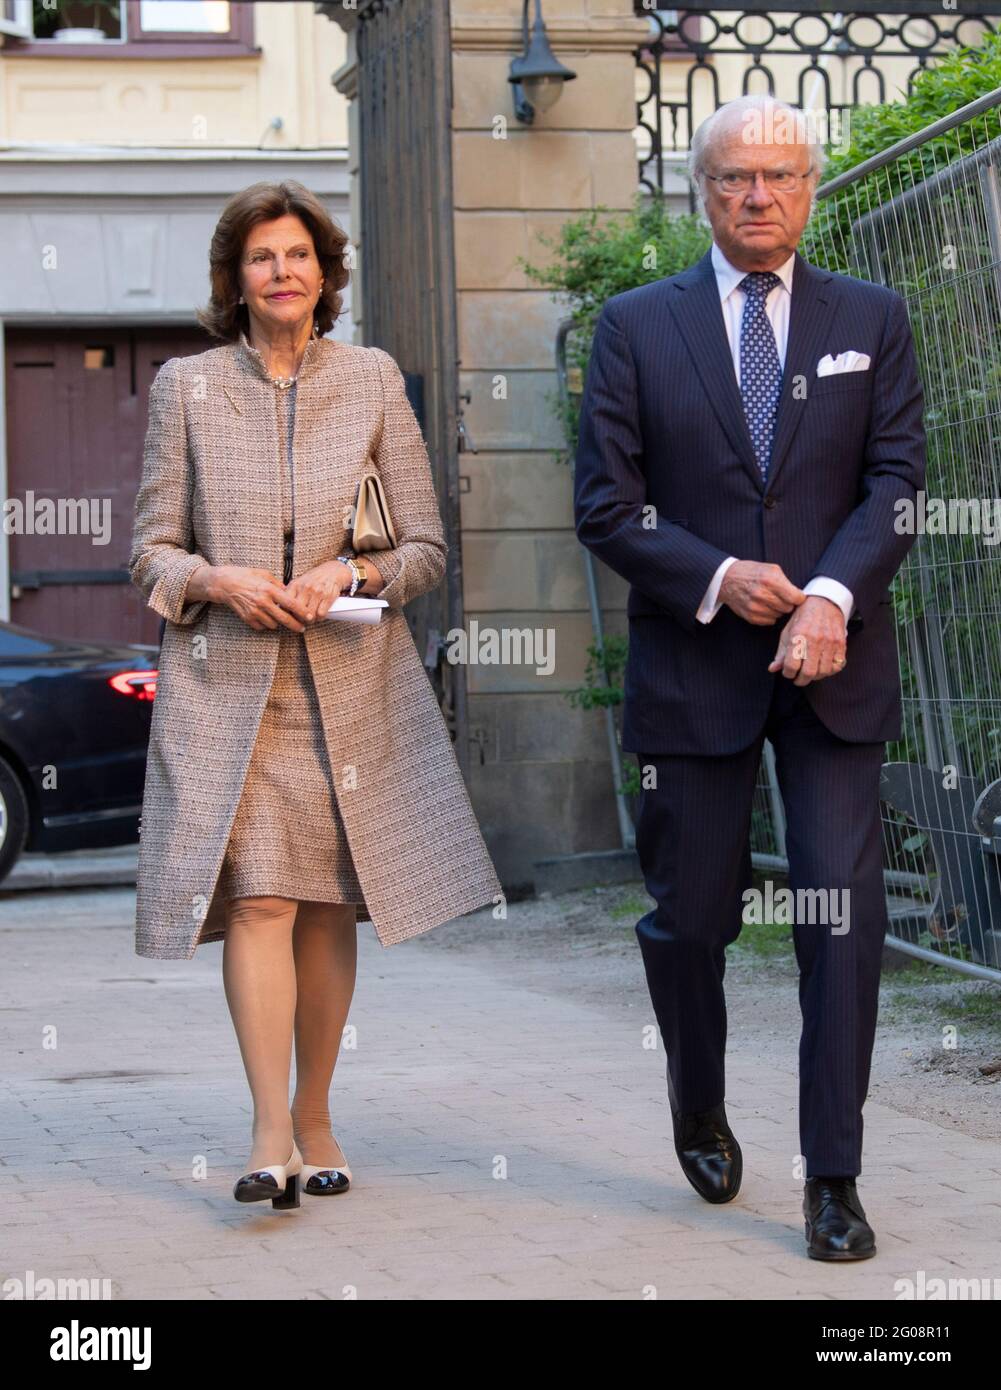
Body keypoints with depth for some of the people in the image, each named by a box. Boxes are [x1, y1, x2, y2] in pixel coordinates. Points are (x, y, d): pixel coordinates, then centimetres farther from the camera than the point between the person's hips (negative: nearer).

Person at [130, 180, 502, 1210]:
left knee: (329, 908, 5)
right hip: (226, 684, -1)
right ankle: (270, 1136, -15)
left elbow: (427, 546, 8)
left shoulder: (372, 381, 7)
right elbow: (151, 550, 7)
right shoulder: (186, 388, 5)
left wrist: (351, 572, -11)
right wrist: (221, 581, -12)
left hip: (351, 686, 1)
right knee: (258, 898, -13)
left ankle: (315, 1118, 18)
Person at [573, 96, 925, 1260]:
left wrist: (833, 595, -17)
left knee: (844, 917, -6)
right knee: (689, 916, 9)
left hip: (832, 664, 0)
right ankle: (698, 1109, 35)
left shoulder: (871, 321, 8)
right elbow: (605, 504, 1)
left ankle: (833, 1178, 1)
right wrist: (715, 580, -13)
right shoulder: (637, 325, 4)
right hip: (691, 670, 0)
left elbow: (897, 478, -1)